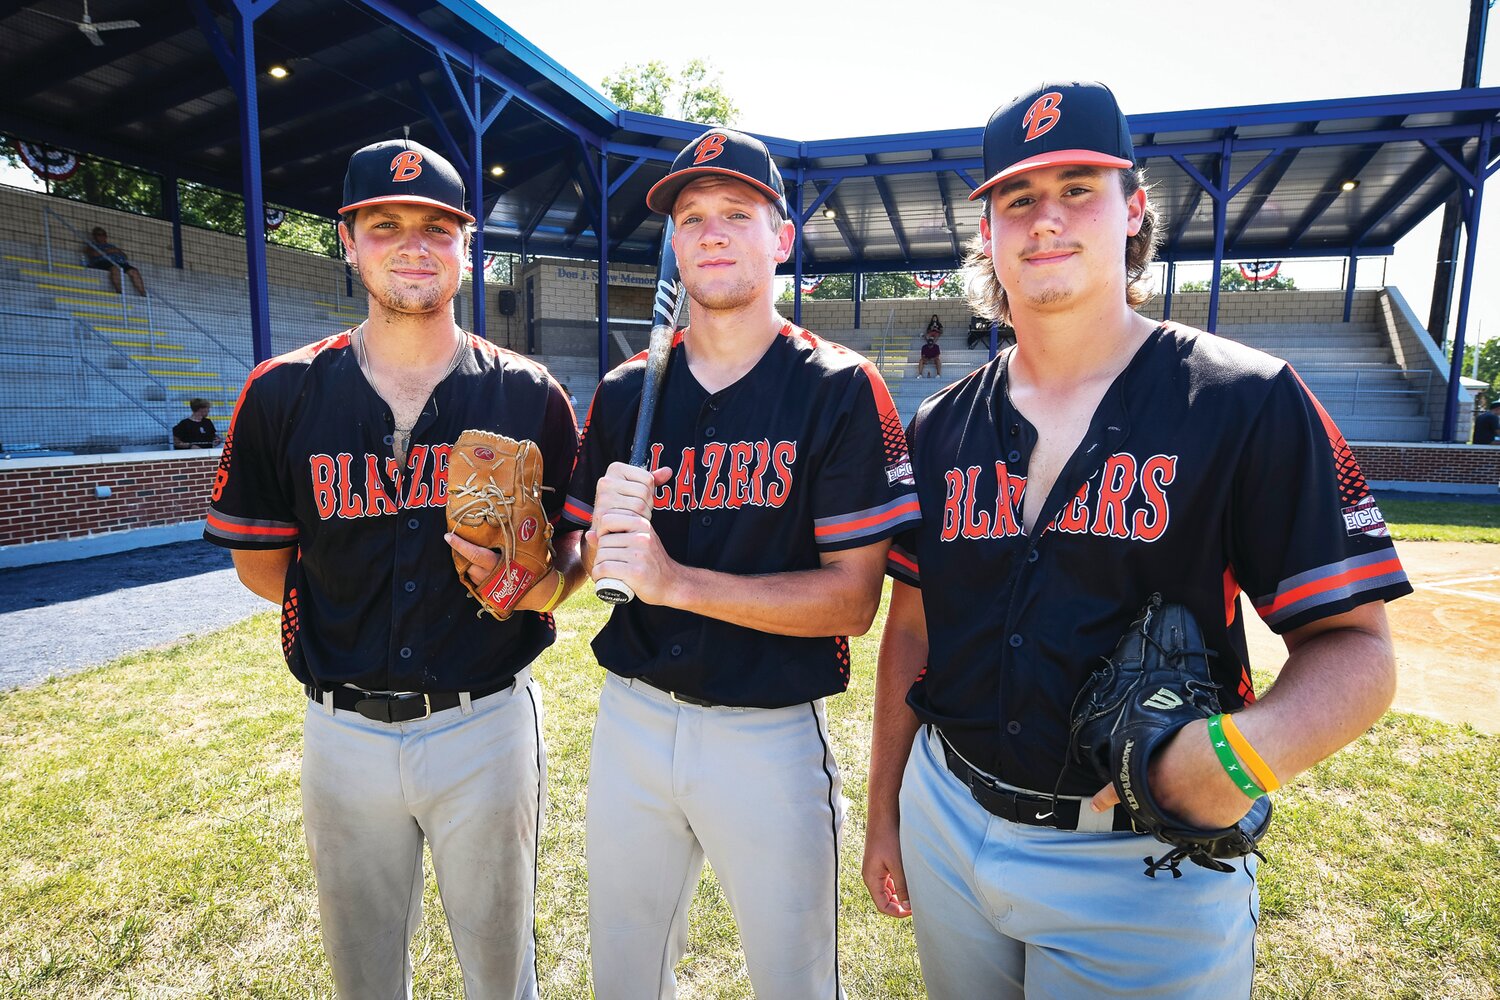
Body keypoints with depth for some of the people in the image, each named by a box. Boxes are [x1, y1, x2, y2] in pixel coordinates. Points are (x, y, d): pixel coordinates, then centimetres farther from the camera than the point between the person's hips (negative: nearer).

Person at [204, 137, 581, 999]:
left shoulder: (528, 395, -5)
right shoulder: (284, 393, -2)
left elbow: (576, 547, -1)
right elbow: (260, 560, 5)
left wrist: (531, 583, -21)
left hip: (486, 723, -1)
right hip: (346, 728, 2)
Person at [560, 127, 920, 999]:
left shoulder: (840, 389, -9)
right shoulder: (625, 393, 4)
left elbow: (853, 599, -14)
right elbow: (586, 568, 9)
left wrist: (676, 580, -23)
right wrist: (606, 536, -15)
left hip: (771, 732, -3)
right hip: (631, 719, 4)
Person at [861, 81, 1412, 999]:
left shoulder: (1250, 403, -9)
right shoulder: (942, 426, 2)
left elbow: (1353, 646, -9)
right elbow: (913, 629, 6)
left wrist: (1251, 748, -30)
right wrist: (885, 811, 10)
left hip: (1149, 872, -3)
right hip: (946, 827, 4)